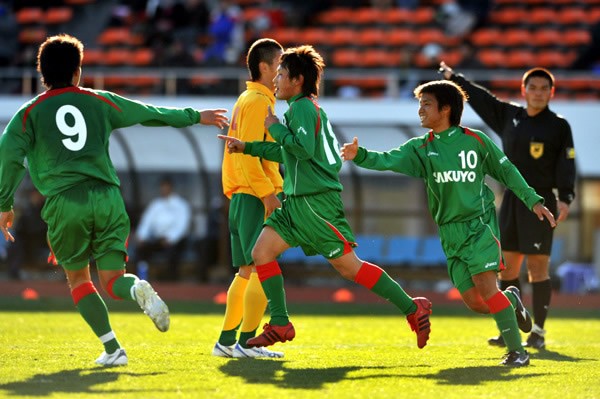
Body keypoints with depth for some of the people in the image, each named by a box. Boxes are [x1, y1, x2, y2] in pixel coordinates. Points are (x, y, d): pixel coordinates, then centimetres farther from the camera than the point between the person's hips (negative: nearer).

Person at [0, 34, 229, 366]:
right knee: (112, 280, 6)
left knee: (77, 279, 15)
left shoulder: (30, 113, 9)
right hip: (107, 197, 1)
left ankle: (112, 348, 1)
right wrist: (195, 117, 35)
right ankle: (137, 289, -30)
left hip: (64, 202, -1)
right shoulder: (98, 101, 14)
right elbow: (151, 114, 22)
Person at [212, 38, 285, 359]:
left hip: (242, 198, 10)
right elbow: (247, 153, -19)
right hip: (256, 198, -10)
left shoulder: (246, 100, 20)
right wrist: (268, 194, -21)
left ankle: (226, 341, 15)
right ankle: (247, 342, -14)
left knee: (247, 273, 13)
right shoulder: (258, 101, -11)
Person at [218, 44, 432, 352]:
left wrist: (276, 128, -13)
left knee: (349, 266, -8)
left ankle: (413, 308, -2)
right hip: (296, 203, 10)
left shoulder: (303, 108, -11)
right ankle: (279, 325, 1)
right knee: (262, 251, 1)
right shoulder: (301, 108, 19)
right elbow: (288, 152, 32)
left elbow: (303, 149, -25)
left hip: (316, 201, -10)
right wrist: (247, 147, 29)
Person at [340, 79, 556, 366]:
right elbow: (388, 160, -11)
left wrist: (533, 200, 9)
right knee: (474, 302, -3)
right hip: (450, 233, 3)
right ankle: (510, 300, 31)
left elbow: (506, 171, 10)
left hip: (480, 224, -3)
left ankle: (517, 350, -14)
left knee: (484, 285, -21)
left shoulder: (476, 140, -1)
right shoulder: (421, 149, 4)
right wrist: (360, 156, -28)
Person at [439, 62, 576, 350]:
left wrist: (565, 198, -20)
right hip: (511, 200, 5)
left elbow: (566, 164, -8)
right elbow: (481, 99, 24)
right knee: (507, 266, 4)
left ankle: (538, 332, -1)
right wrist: (453, 78, 32)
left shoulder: (559, 126, -3)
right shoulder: (508, 116, 10)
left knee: (538, 266, -7)